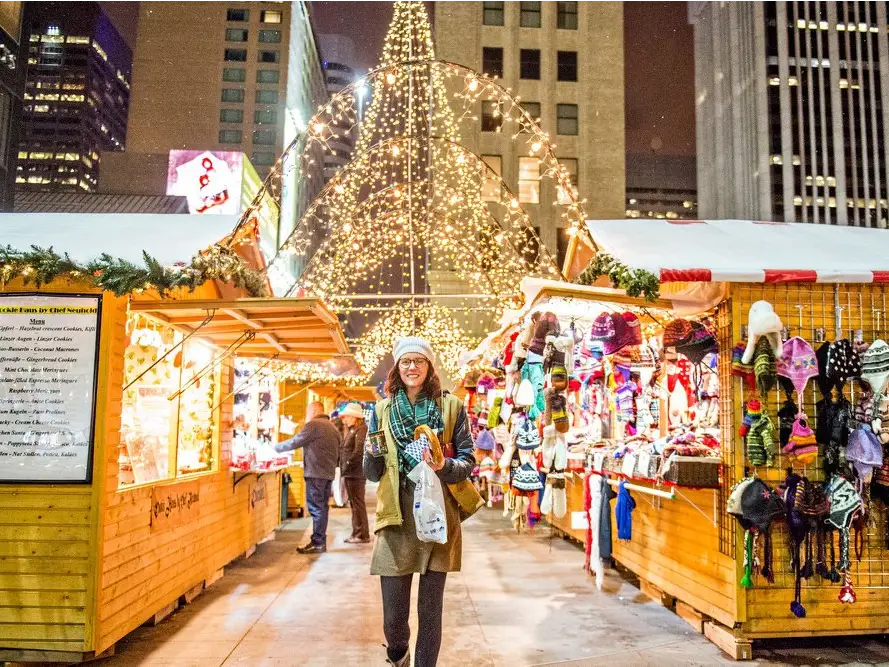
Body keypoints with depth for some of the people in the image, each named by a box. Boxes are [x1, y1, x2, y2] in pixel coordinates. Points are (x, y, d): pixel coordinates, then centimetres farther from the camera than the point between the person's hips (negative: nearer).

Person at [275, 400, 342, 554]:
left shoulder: (314, 425, -9)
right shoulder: (333, 428, 18)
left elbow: (295, 442, -8)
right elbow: (339, 453, 21)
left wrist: (276, 447, 4)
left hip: (315, 473, -9)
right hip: (329, 473, 9)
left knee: (316, 508, -5)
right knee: (322, 507, 12)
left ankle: (318, 543, -3)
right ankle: (320, 541, 18)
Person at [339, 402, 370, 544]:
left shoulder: (361, 429, -11)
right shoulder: (350, 430, 18)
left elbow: (358, 451, -21)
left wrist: (348, 464, -15)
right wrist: (342, 466, 5)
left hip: (356, 473, -10)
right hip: (349, 473, 10)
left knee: (358, 504, -4)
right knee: (354, 504, 14)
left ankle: (362, 535, 2)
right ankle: (357, 533, 22)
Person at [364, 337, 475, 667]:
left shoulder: (451, 406, 2)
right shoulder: (382, 409, 7)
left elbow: (468, 461, 2)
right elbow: (372, 473, 10)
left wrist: (445, 466, -18)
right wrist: (373, 455, -12)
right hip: (396, 518, 1)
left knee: (430, 611, 6)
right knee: (393, 615, 4)